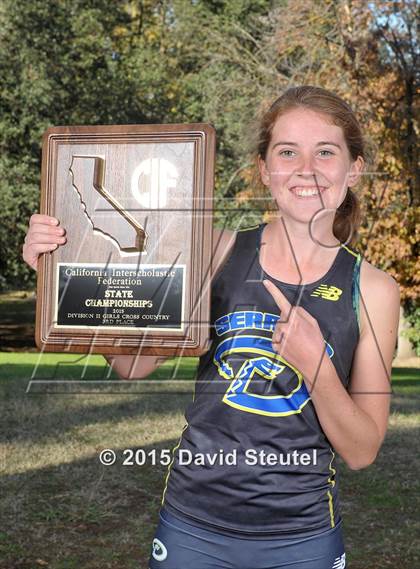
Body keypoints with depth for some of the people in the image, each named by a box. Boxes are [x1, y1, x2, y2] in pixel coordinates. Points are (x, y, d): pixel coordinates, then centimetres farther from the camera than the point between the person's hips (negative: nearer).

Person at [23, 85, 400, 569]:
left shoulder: (373, 290, -6)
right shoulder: (219, 251, -4)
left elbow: (361, 452, -5)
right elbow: (134, 362, -1)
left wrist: (315, 365, -22)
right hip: (192, 527, 1)